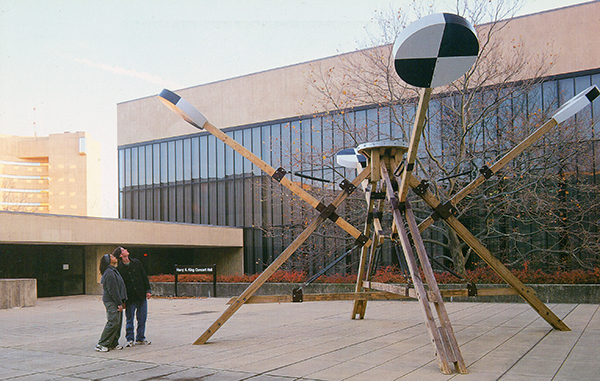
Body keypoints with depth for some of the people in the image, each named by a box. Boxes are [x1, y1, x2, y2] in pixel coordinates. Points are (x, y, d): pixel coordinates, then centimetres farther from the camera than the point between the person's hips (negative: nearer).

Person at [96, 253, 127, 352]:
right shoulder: (109, 273, -15)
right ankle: (101, 344, -4)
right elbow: (113, 290, -19)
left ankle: (113, 344, 15)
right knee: (113, 322, -11)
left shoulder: (114, 271, 18)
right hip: (111, 302, -10)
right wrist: (119, 303, -18)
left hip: (116, 301, 10)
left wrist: (122, 301, 18)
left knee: (118, 322, 9)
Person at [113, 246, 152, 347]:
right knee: (130, 319, 2)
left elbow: (144, 277, 10)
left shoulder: (136, 263, 7)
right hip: (130, 298, -3)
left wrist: (148, 290, 4)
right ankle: (130, 339, 13)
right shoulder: (119, 269, -5)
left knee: (142, 318, 7)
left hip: (141, 296, 3)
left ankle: (140, 338, 19)